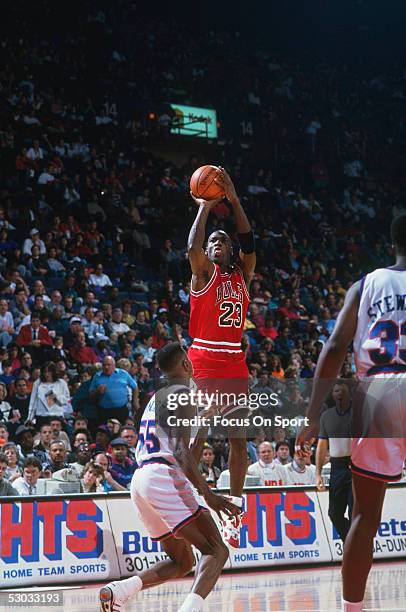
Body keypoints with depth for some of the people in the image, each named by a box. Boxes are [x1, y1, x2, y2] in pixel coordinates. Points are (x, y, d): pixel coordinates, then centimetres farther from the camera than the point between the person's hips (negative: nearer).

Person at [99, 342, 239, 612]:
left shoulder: (156, 397, 24)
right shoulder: (182, 394, -5)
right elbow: (181, 451, -17)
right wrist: (208, 494, -22)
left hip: (141, 478, 9)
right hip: (165, 478, -9)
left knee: (182, 562, 17)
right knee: (216, 551, -9)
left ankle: (119, 589, -1)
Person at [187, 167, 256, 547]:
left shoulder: (241, 274, 15)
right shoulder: (203, 272, 2)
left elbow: (249, 244, 1)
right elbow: (192, 247, -18)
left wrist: (234, 200, -4)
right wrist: (205, 207, -9)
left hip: (235, 364, 5)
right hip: (203, 361, -5)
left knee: (238, 438, 3)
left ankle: (234, 510, 8)